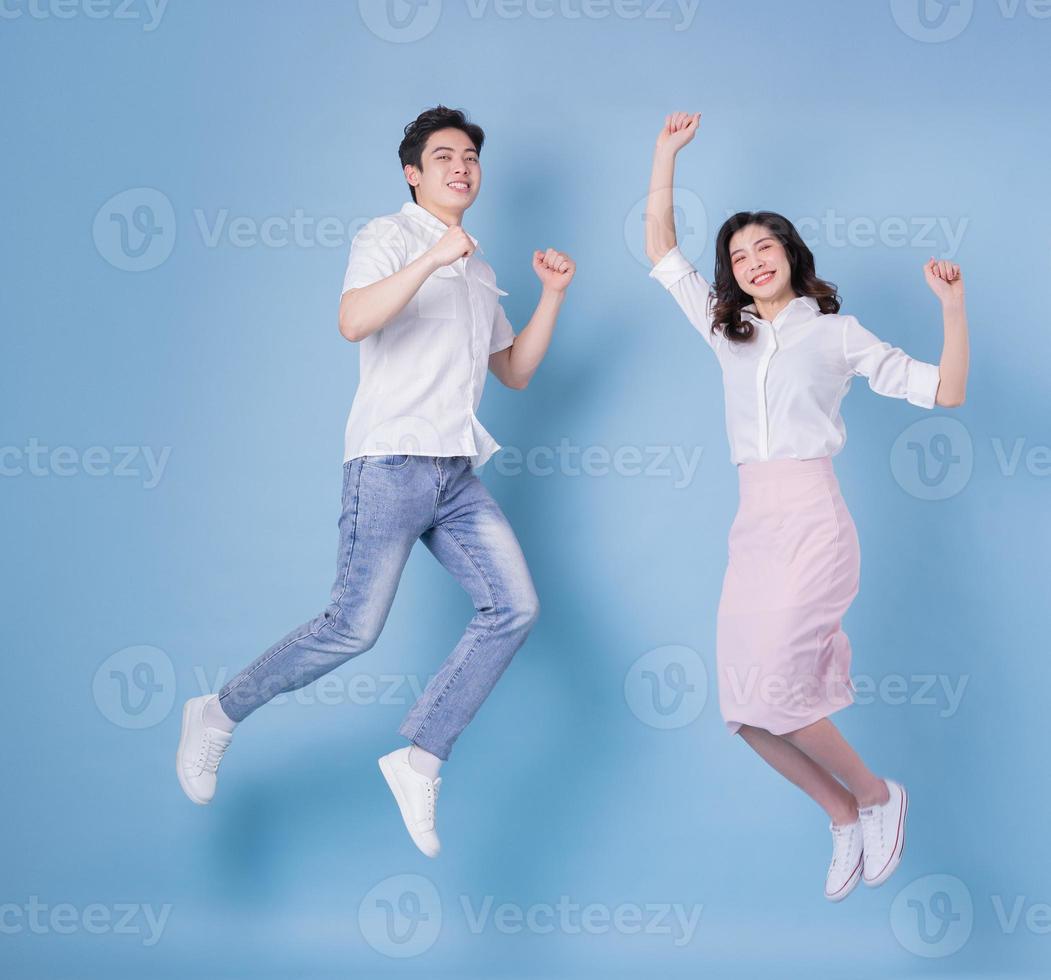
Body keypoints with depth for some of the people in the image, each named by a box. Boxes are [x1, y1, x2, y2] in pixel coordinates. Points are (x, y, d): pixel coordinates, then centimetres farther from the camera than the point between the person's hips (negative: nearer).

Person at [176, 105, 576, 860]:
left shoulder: (479, 272, 24)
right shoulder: (388, 237, 1)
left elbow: (516, 371, 25)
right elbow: (354, 322, -19)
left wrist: (554, 294, 14)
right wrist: (433, 257, -23)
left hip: (458, 473, 7)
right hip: (392, 459, -7)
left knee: (515, 608, -8)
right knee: (355, 627, -10)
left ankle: (421, 758, -2)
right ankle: (218, 717, 10)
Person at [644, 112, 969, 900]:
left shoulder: (837, 332, 7)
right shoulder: (728, 332, 18)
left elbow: (945, 393, 3)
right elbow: (660, 249, 18)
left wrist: (953, 306, -8)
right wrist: (667, 153, 14)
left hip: (811, 521, -5)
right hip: (752, 529, 5)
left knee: (769, 689, -17)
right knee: (746, 710, -2)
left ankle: (877, 795, 7)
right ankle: (846, 819, 19)